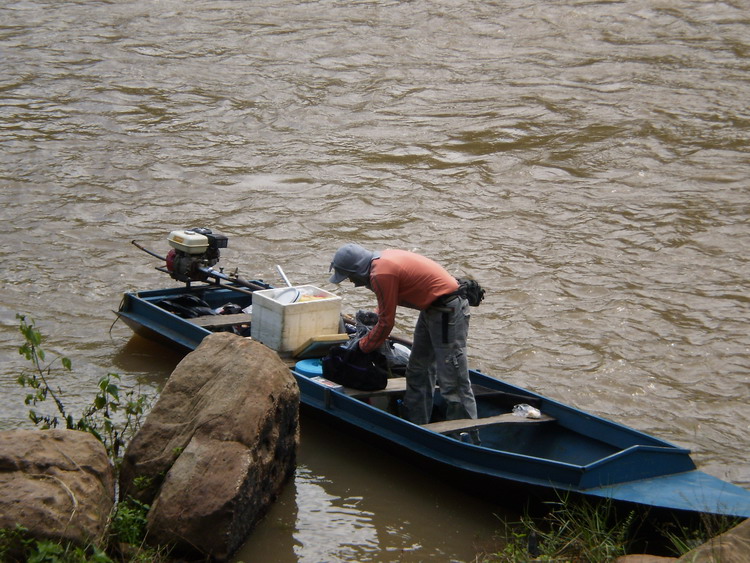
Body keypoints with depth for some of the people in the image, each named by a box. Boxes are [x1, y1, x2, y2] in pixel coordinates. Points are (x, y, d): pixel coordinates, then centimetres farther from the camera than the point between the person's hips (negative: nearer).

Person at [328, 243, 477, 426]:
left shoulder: (381, 275, -22)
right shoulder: (383, 259, 7)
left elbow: (386, 322, -14)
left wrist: (362, 347, -1)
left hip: (447, 311, -11)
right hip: (432, 308, 11)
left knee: (452, 381, -9)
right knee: (418, 373, 19)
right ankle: (416, 425, 30)